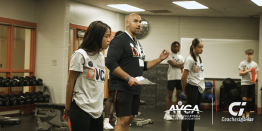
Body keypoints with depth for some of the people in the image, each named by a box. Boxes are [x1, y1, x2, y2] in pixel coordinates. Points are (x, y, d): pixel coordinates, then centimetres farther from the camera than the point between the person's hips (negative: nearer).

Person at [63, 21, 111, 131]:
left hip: (98, 110, 7)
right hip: (82, 109, -7)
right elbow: (70, 83, -6)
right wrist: (67, 109, -3)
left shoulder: (101, 57, 13)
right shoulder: (80, 55, -8)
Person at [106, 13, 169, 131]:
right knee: (123, 120, -12)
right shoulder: (119, 40, -9)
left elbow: (142, 66, 25)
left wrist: (160, 59, 12)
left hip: (135, 88, 9)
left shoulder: (137, 43, 19)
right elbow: (110, 63, -20)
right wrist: (128, 78, -25)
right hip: (122, 88, -9)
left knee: (129, 119, 11)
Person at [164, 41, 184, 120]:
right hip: (172, 77, -6)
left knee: (179, 95, 8)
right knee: (169, 95, -3)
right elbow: (173, 64, -14)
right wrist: (181, 63, -1)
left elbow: (182, 66, 4)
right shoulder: (170, 55, 0)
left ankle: (178, 113, 14)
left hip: (180, 77, 6)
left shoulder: (181, 57, 16)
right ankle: (167, 113, -2)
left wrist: (176, 64, -11)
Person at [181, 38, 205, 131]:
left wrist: (202, 87, 14)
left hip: (200, 89, 8)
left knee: (194, 113, 12)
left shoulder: (199, 58, 12)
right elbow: (183, 78, -14)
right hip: (192, 88, -8)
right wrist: (185, 91, -5)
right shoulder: (190, 59, -14)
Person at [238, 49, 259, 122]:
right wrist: (248, 70, -18)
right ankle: (243, 116, -5)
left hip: (252, 84, 3)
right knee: (244, 99, -9)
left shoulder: (255, 64, 7)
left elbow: (256, 74, 8)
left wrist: (255, 79, -12)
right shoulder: (242, 63, -3)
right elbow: (240, 73, -8)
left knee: (249, 99, 8)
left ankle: (247, 115, 16)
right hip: (244, 83, -3)